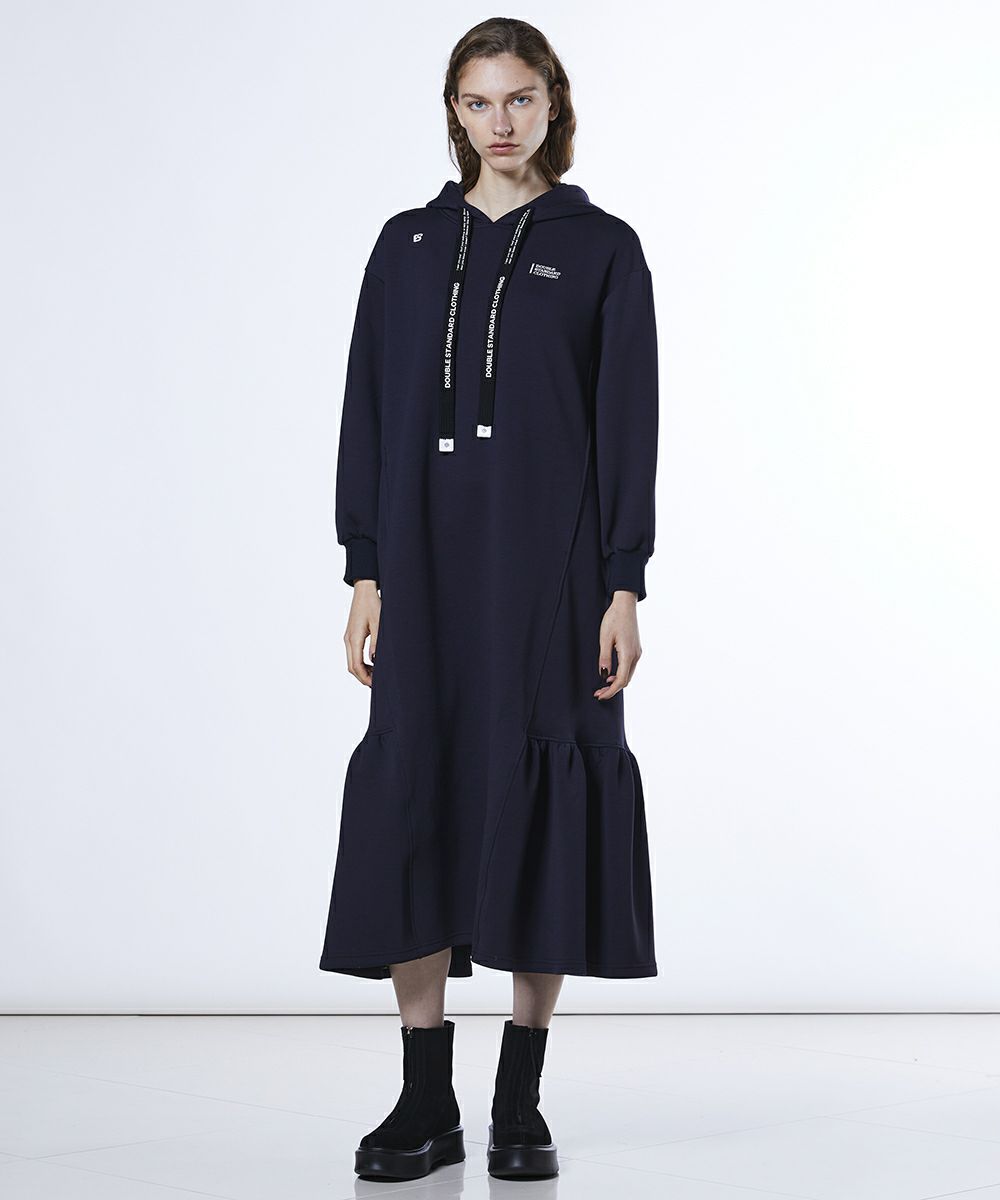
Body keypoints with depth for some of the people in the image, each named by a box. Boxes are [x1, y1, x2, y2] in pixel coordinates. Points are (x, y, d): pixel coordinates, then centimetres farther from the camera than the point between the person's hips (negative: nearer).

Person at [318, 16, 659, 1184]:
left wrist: (624, 586, -8)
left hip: (551, 562, -2)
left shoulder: (601, 248, 4)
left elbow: (629, 426, 0)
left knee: (539, 798, -1)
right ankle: (426, 1103, 8)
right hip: (427, 555, 2)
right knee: (412, 794, -1)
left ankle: (521, 1104, 10)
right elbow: (369, 414, 8)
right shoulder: (409, 244, 11)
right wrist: (365, 572, 0)